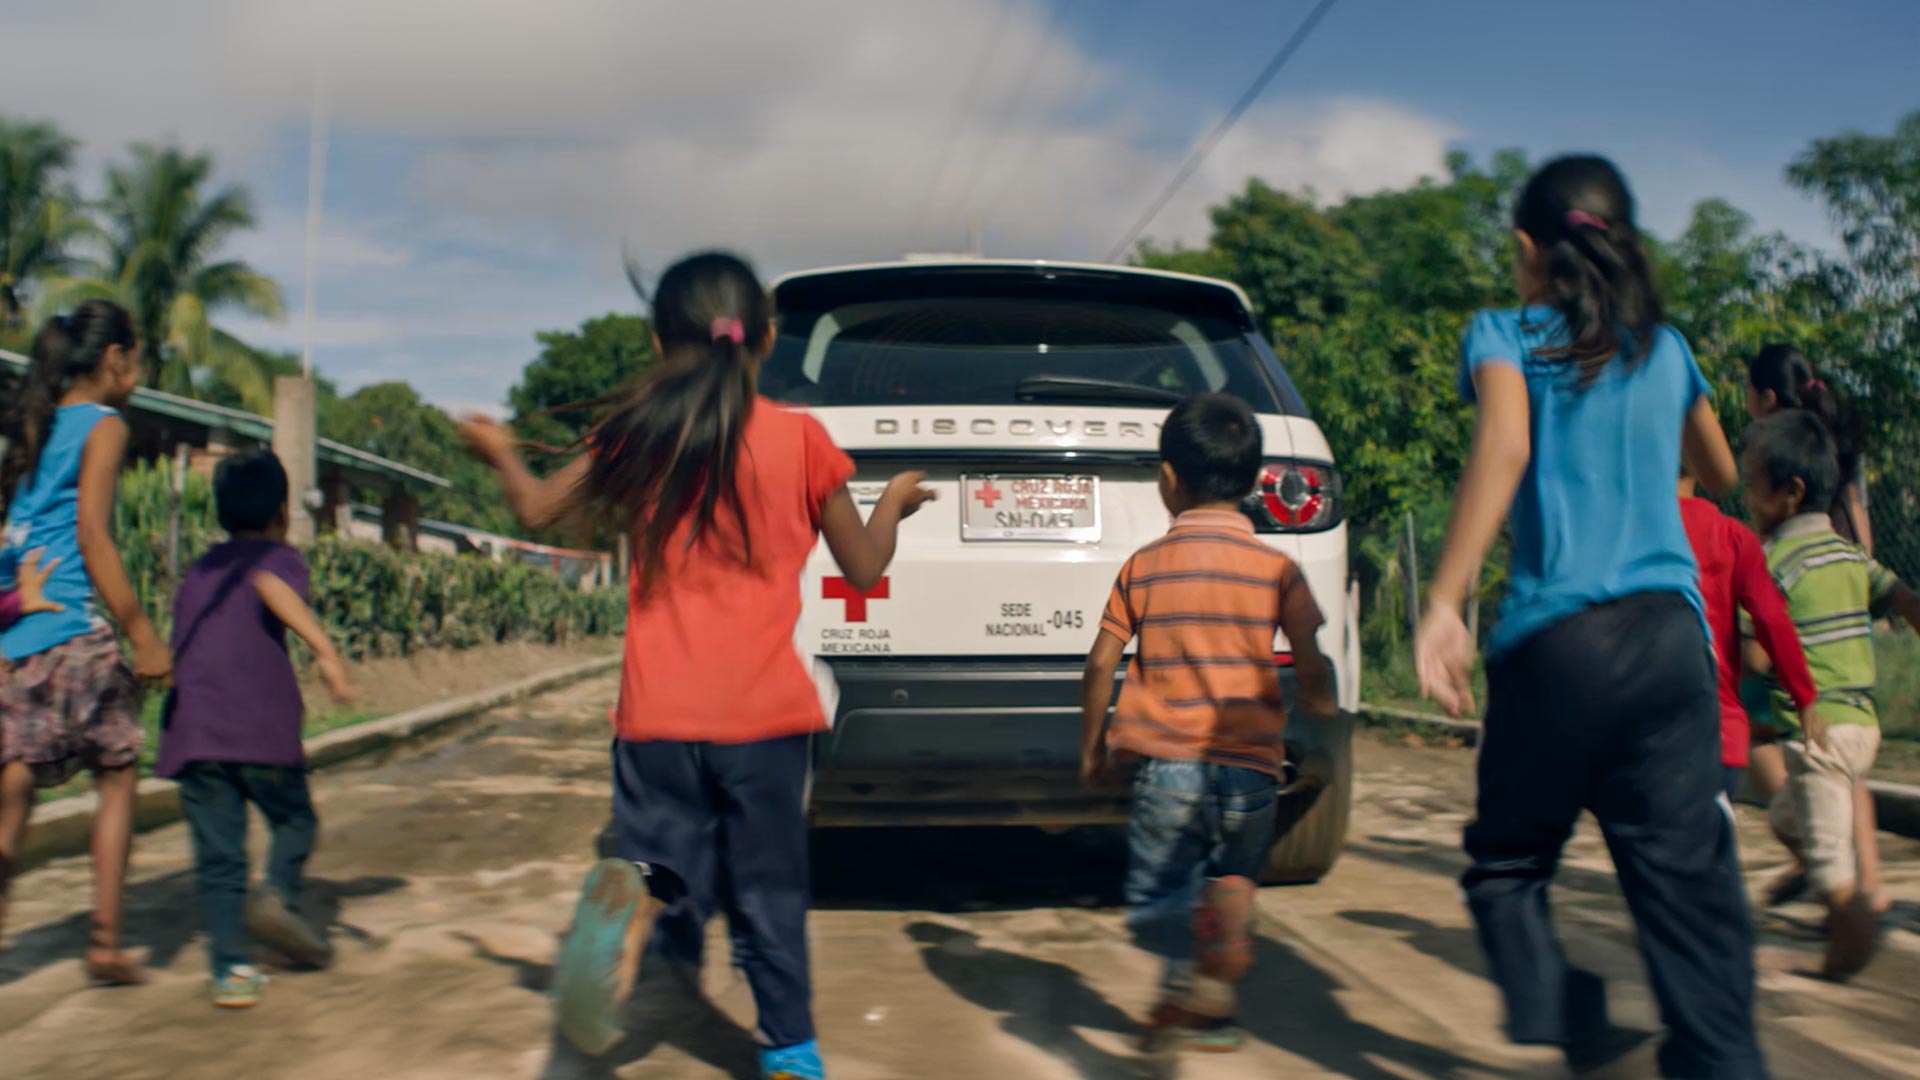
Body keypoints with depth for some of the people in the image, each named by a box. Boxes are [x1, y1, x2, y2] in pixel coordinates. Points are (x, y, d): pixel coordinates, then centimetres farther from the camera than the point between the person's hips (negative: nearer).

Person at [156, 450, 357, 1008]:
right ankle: (280, 896, -12)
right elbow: (272, 584, -17)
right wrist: (324, 647, -30)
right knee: (294, 820, 15)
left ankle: (230, 968, -3)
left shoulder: (198, 570, 25)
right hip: (261, 726, -4)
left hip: (191, 726, 4)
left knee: (217, 853, 4)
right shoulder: (279, 557, 7)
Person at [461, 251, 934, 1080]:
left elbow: (537, 509, 12)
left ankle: (639, 895, -22)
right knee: (768, 894, 14)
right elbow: (864, 567, 6)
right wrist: (896, 500, 26)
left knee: (671, 863, 11)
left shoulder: (639, 433, 2)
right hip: (764, 713, 0)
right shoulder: (800, 437, -1)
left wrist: (499, 452, 32)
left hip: (658, 715, 1)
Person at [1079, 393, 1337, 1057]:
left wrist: (1092, 747, 15)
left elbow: (1101, 664, 2)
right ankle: (1198, 1010, 9)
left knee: (1153, 903, 8)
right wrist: (1319, 705, 19)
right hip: (1251, 768, 1)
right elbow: (1313, 669, -4)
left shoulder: (1143, 566, 2)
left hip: (1167, 762, -1)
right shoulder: (1277, 569, 0)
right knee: (1232, 890, 21)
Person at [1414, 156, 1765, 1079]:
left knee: (1507, 865, 12)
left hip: (1558, 640, -3)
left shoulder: (1509, 335, 4)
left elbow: (1504, 446, -18)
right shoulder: (1665, 348, 17)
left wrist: (1444, 604, -23)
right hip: (1673, 636, 3)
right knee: (1688, 875, 3)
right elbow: (1723, 476, 33)